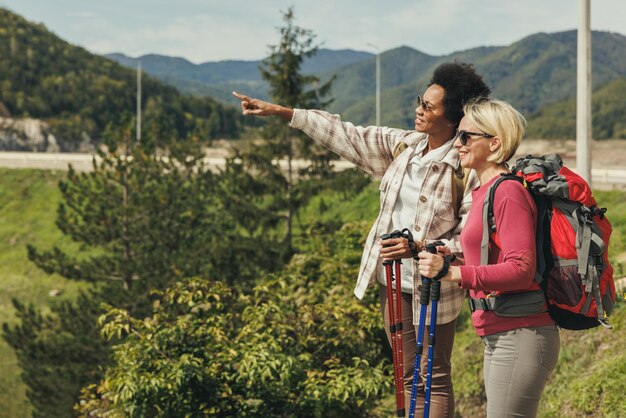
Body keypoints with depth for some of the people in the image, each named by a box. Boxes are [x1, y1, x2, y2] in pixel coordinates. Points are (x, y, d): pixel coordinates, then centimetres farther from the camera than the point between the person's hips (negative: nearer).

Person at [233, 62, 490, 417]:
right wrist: (279, 112, 5)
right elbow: (346, 136, 7)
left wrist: (419, 248, -29)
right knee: (409, 374, 14)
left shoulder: (467, 168, -17)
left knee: (434, 377, 1)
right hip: (393, 280, 7)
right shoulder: (402, 145, 3)